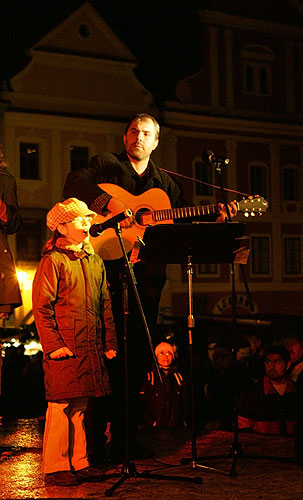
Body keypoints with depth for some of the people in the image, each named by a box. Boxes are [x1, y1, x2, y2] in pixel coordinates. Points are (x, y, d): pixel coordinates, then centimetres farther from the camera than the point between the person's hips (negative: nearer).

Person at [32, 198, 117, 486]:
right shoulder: (52, 261, -5)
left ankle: (79, 463, 20)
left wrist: (109, 342, 14)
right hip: (64, 349, -6)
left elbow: (105, 305, 19)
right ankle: (55, 467, 7)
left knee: (82, 406, 11)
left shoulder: (95, 261, 17)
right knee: (61, 407, -3)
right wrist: (53, 345, -15)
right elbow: (41, 308, -9)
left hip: (92, 349, 7)